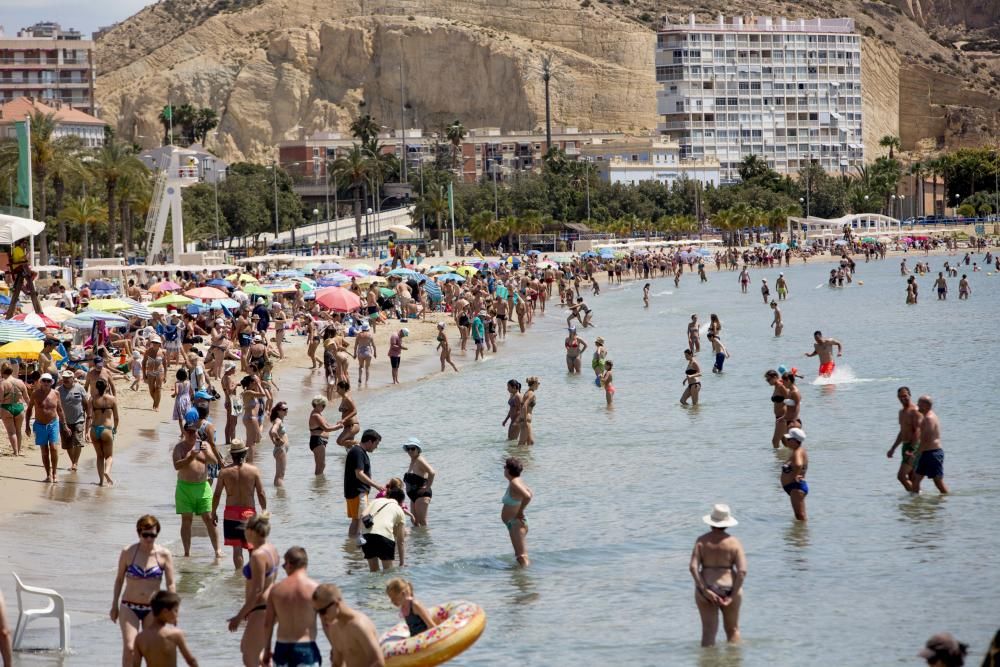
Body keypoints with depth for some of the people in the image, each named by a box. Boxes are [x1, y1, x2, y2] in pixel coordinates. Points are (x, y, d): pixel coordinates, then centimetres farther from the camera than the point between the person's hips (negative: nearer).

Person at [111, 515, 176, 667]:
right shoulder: (128, 553, -3)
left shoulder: (164, 555, -4)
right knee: (129, 648, -15)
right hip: (129, 607, -1)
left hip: (153, 609, 1)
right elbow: (119, 579, 8)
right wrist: (114, 605, 10)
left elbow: (170, 584, -1)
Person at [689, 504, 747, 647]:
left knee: (708, 631, 3)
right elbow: (742, 571, -12)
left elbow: (693, 567, -12)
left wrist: (705, 590, -13)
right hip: (729, 590, 0)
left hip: (706, 589, 0)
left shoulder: (701, 541, -3)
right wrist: (733, 595, -9)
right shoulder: (734, 543, -4)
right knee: (732, 629, 16)